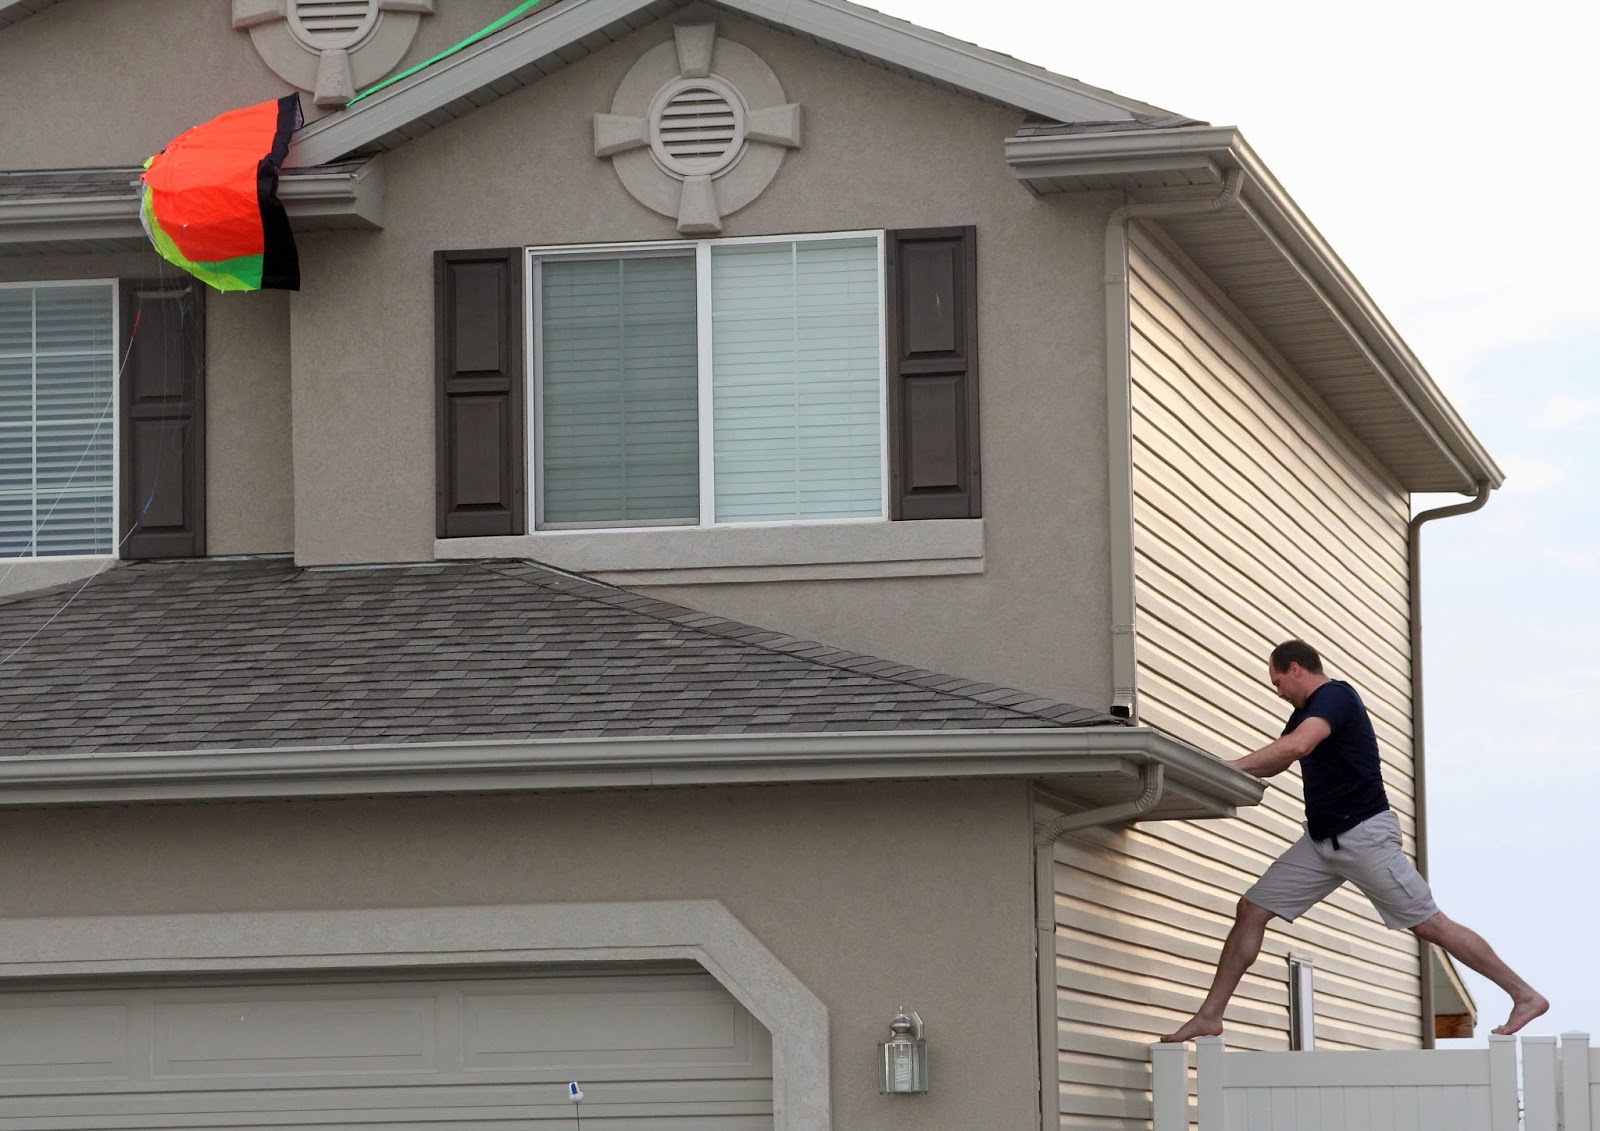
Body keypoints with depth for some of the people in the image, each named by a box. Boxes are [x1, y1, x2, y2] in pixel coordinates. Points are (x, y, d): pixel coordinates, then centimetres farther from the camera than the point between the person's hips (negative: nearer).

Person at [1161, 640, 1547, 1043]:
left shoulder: (1336, 696, -14)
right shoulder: (1306, 712, 17)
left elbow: (1295, 746, -31)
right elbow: (1274, 764, 27)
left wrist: (1229, 766, -28)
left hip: (1364, 833, -10)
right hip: (1322, 839, 10)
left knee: (1427, 924, -8)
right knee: (1251, 910, 3)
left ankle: (1525, 996, 1)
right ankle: (1209, 1016, 5)